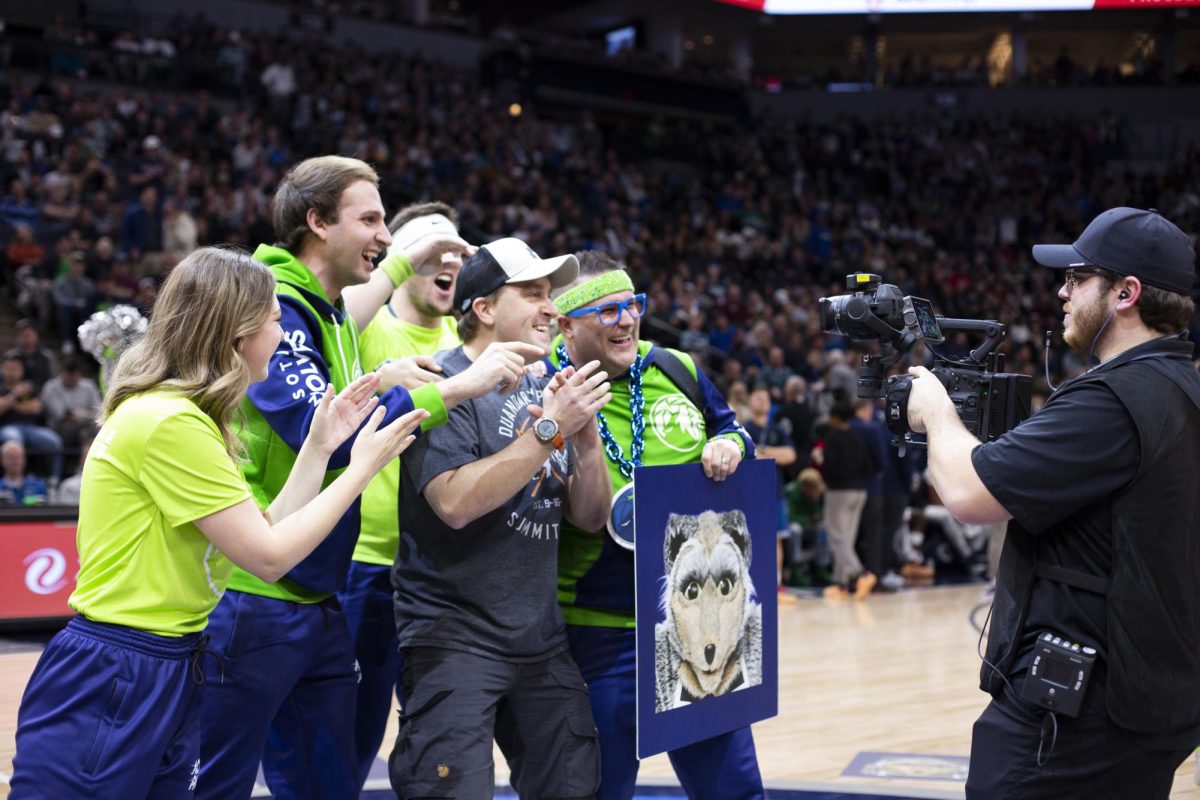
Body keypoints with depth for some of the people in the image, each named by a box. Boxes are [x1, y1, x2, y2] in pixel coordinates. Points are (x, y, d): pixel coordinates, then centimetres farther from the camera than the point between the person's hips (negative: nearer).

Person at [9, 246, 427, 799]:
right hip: (107, 682, -10)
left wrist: (320, 447, 9)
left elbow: (263, 531, 11)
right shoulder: (168, 422, -18)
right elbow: (269, 556, -17)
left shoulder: (189, 419, 13)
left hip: (170, 671, 10)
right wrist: (363, 466, -8)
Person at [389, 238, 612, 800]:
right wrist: (551, 427, -21)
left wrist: (586, 434, -8)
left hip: (540, 638, 7)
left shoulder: (545, 389, 11)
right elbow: (454, 502, -24)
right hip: (454, 636, -7)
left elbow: (590, 517, 10)